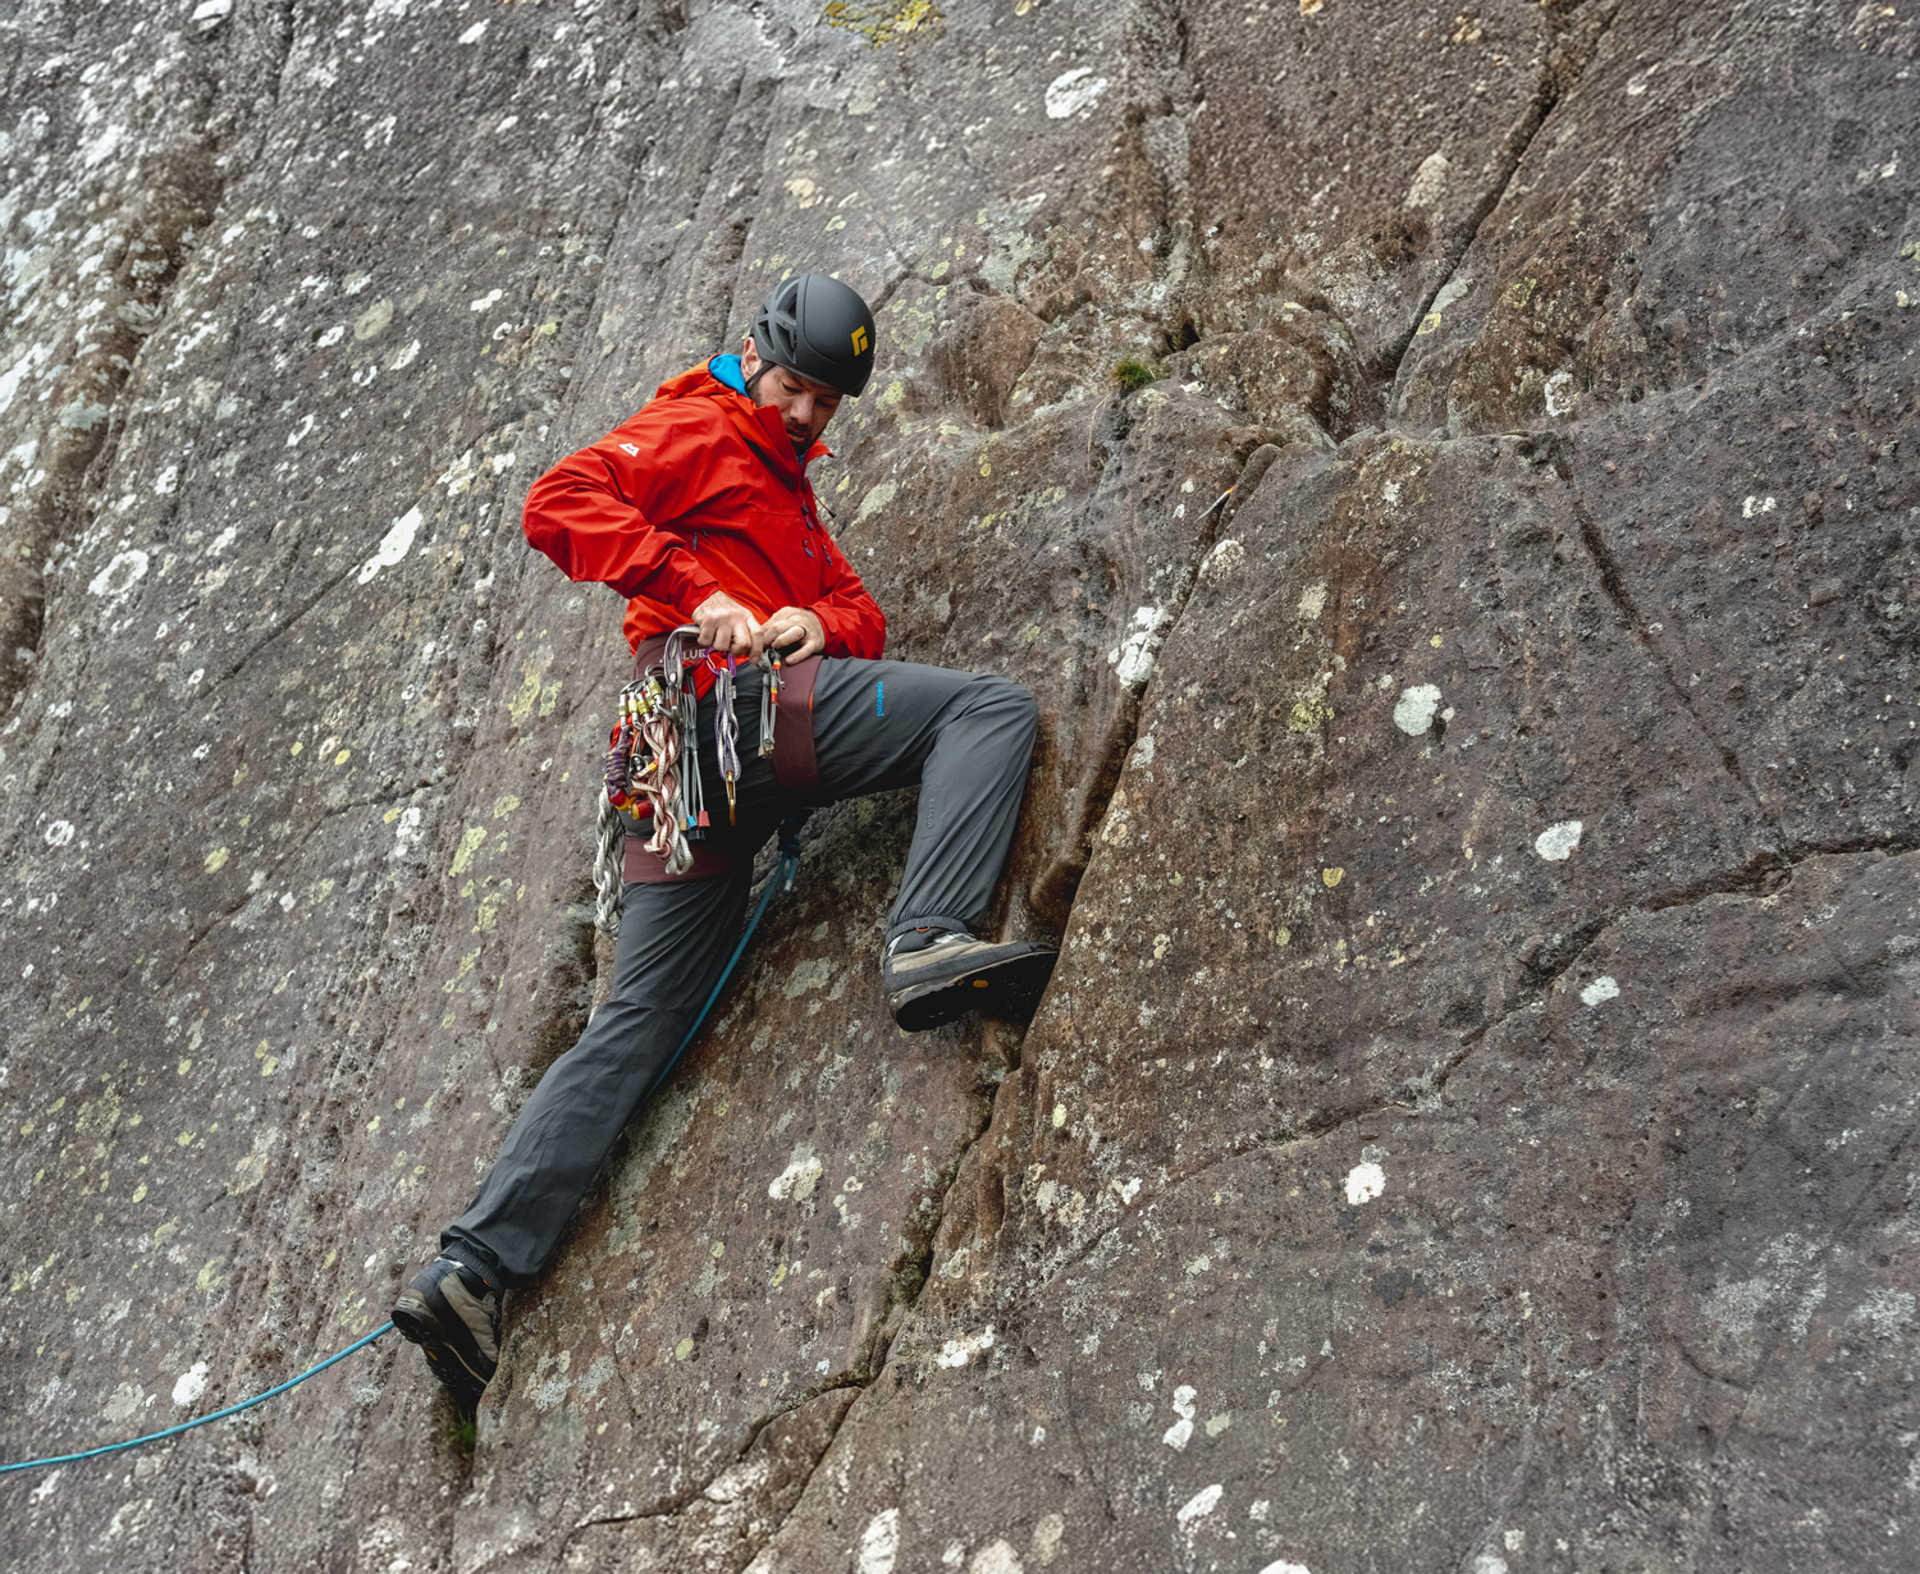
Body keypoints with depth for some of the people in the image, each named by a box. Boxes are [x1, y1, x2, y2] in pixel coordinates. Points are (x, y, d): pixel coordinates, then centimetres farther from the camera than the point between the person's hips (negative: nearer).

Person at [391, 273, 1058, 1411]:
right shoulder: (697, 432, 10)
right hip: (729, 695, -9)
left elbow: (863, 618, 27)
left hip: (682, 764, 9)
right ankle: (931, 941, -31)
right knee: (996, 706, -10)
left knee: (640, 1022, 1)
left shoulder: (793, 501, 38)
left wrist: (819, 621, 2)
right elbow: (560, 506, -5)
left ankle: (473, 1268, -5)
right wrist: (699, 592, -16)